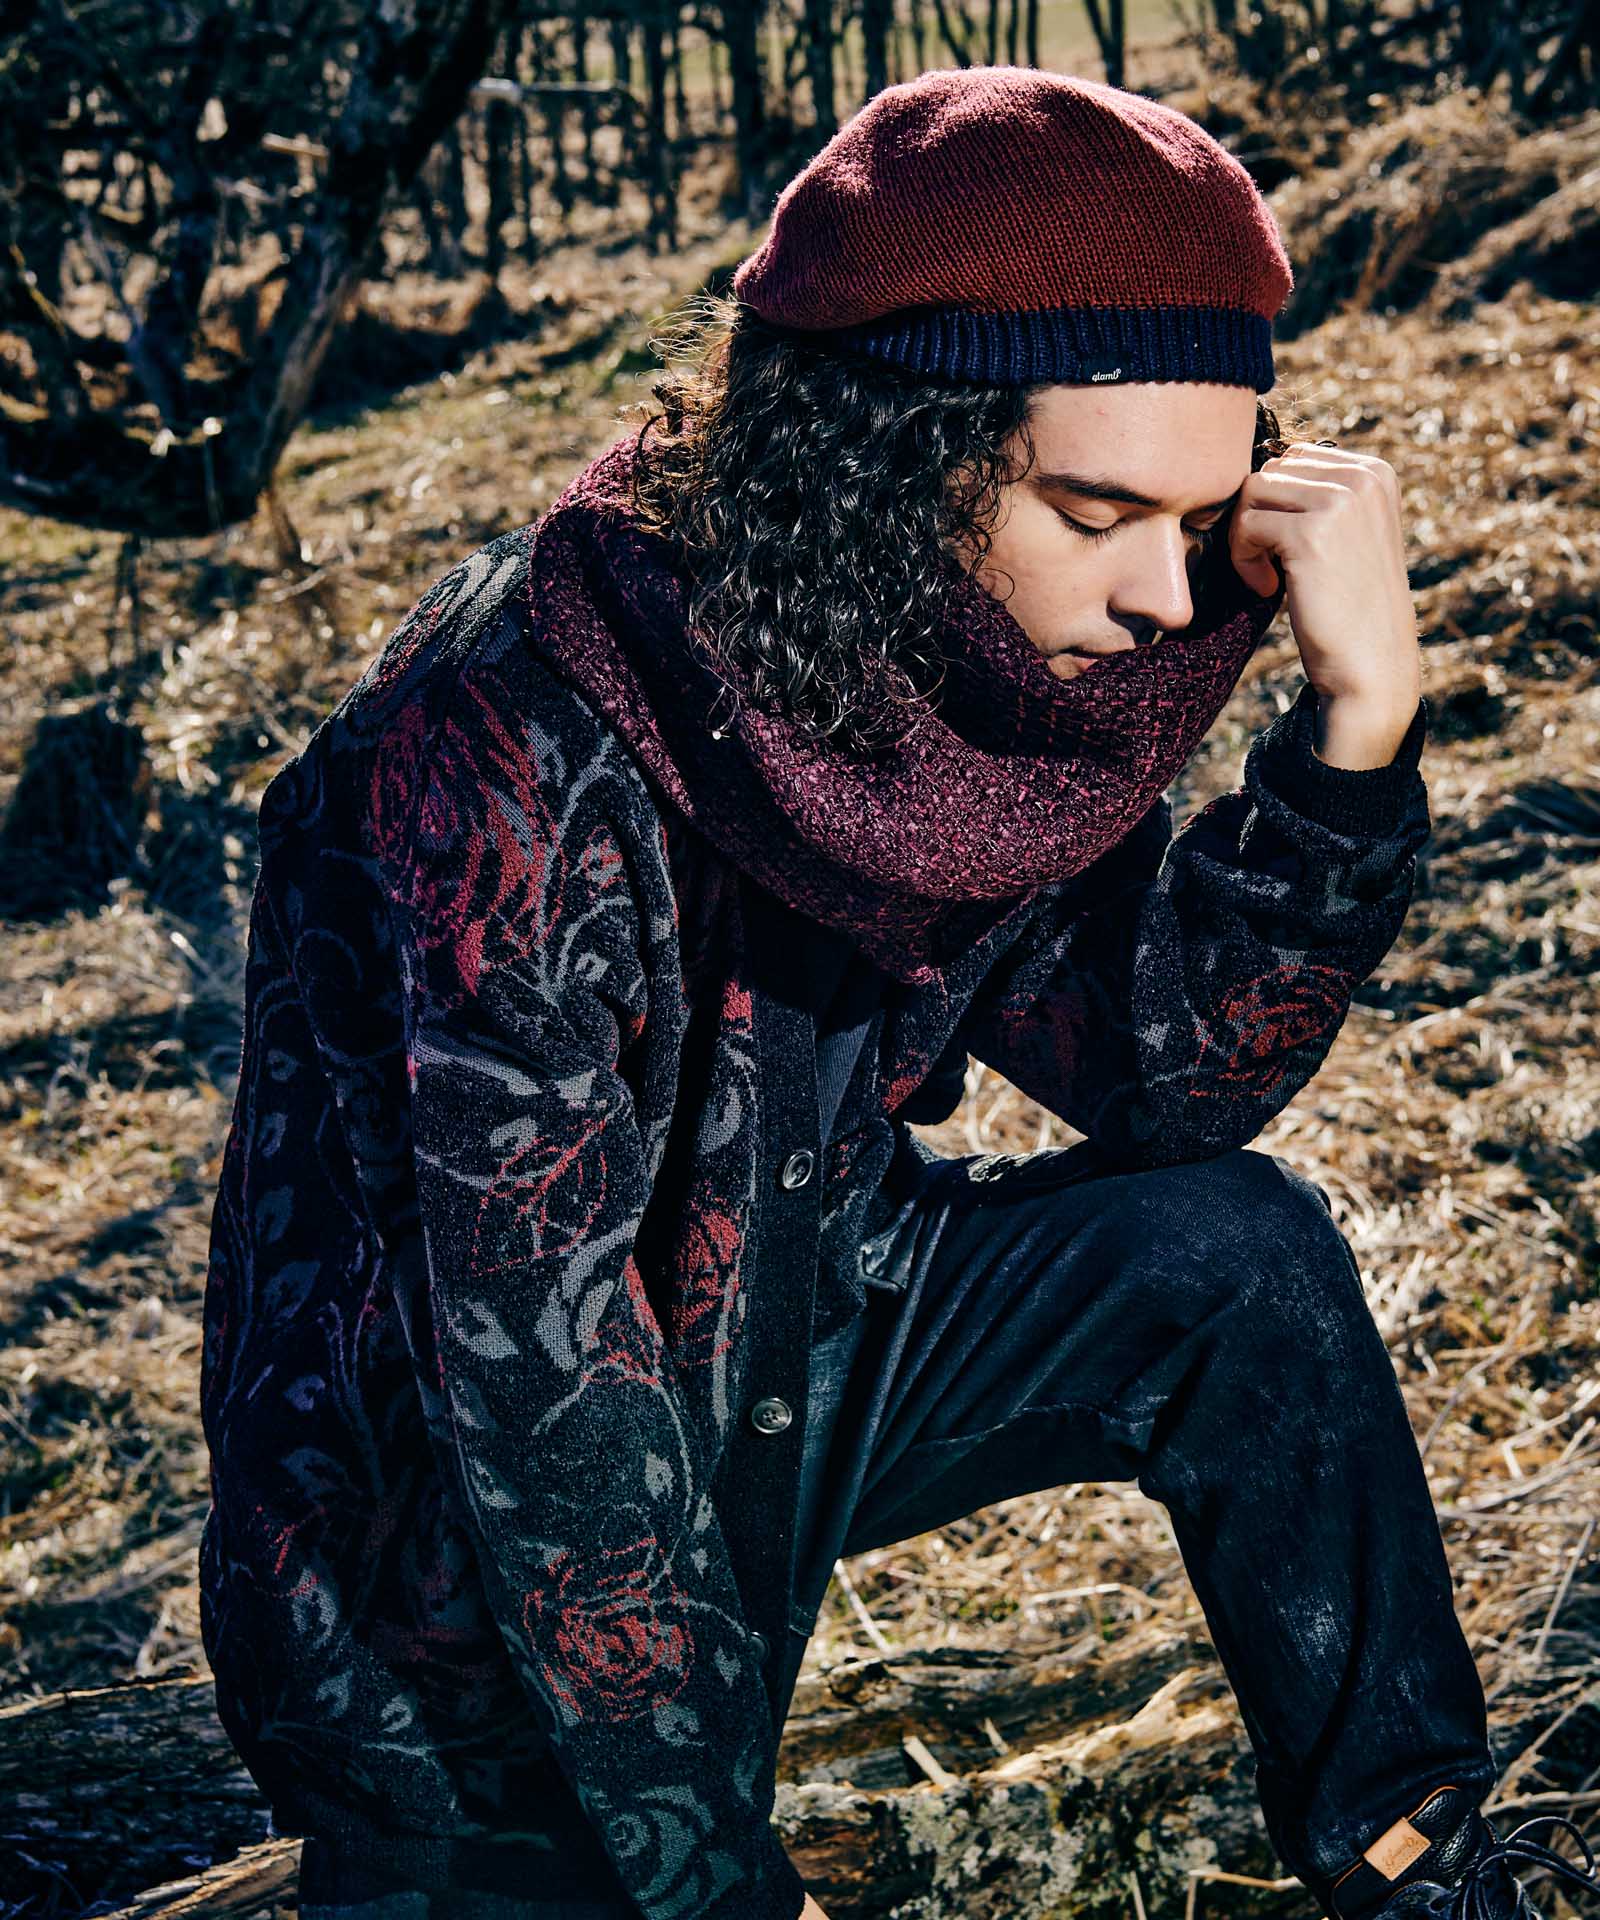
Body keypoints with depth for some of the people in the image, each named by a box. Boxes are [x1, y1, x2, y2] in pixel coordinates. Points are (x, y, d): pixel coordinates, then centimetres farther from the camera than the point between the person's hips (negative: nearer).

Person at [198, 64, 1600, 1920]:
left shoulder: (953, 672, -10)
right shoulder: (510, 770, -32)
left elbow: (1166, 1067, -7)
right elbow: (548, 1400, -30)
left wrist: (1359, 710, -21)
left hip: (765, 1335, 6)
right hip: (465, 1584, -6)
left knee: (1235, 1256, -9)